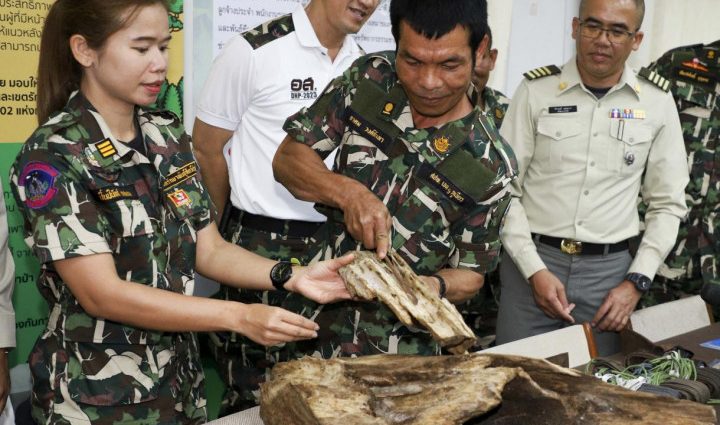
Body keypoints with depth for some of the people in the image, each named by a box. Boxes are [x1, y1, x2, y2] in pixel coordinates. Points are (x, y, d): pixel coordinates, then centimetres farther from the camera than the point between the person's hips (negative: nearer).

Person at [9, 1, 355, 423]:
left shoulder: (168, 134, 2)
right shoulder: (52, 157, -16)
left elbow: (208, 250, 4)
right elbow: (102, 294, -21)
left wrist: (294, 277, -13)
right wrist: (240, 317, -26)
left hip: (180, 378, 6)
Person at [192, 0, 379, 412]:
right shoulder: (254, 51, -9)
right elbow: (207, 147, 0)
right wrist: (251, 227, 8)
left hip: (334, 243, 5)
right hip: (263, 248, -5)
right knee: (256, 396, 3)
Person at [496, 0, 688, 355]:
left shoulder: (657, 103, 2)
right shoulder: (536, 91, -3)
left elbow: (668, 204, 8)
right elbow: (504, 189, -2)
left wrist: (636, 282, -2)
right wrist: (534, 270, -11)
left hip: (609, 269, 1)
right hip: (532, 261, -1)